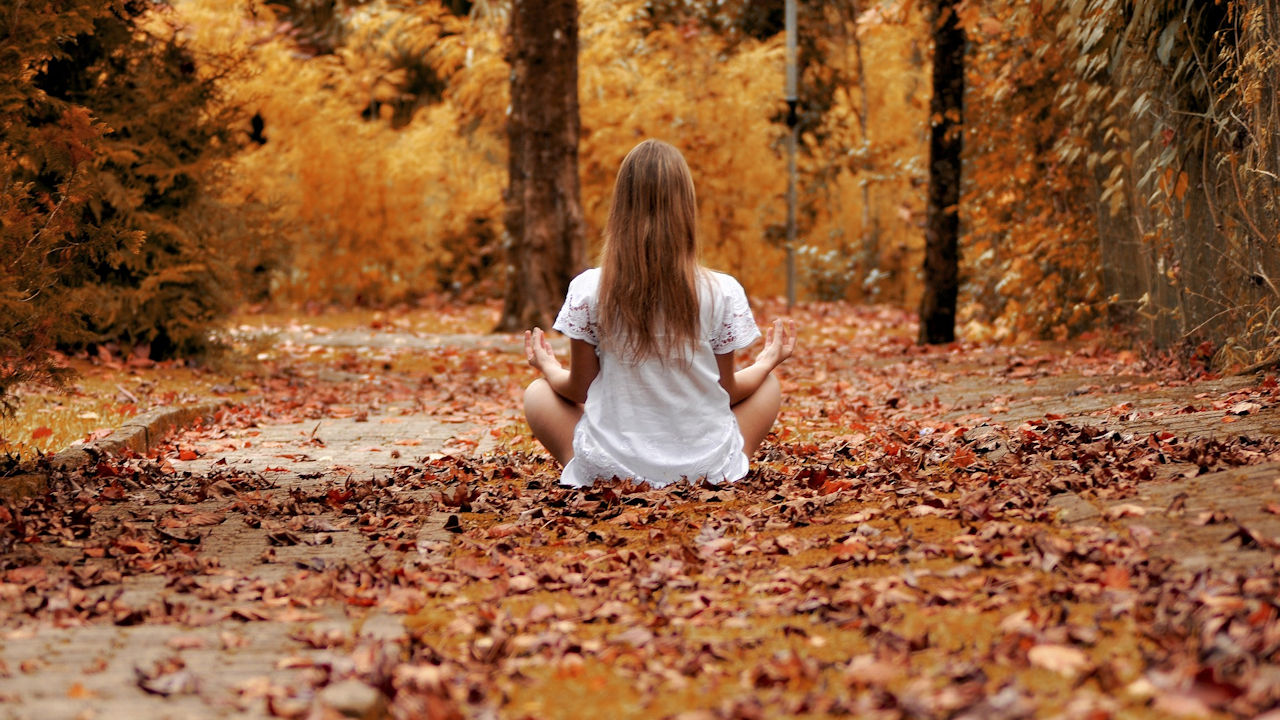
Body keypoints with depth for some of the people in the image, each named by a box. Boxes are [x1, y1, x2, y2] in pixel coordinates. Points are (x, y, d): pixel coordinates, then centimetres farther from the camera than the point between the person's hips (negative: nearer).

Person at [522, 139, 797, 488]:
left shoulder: (587, 290, -10)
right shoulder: (723, 292, -11)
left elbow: (579, 389, 0)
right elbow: (728, 391, 1)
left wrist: (549, 368, 23)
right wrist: (767, 362, 22)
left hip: (611, 468, 0)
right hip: (706, 468, 0)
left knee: (537, 393, 26)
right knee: (769, 384, 27)